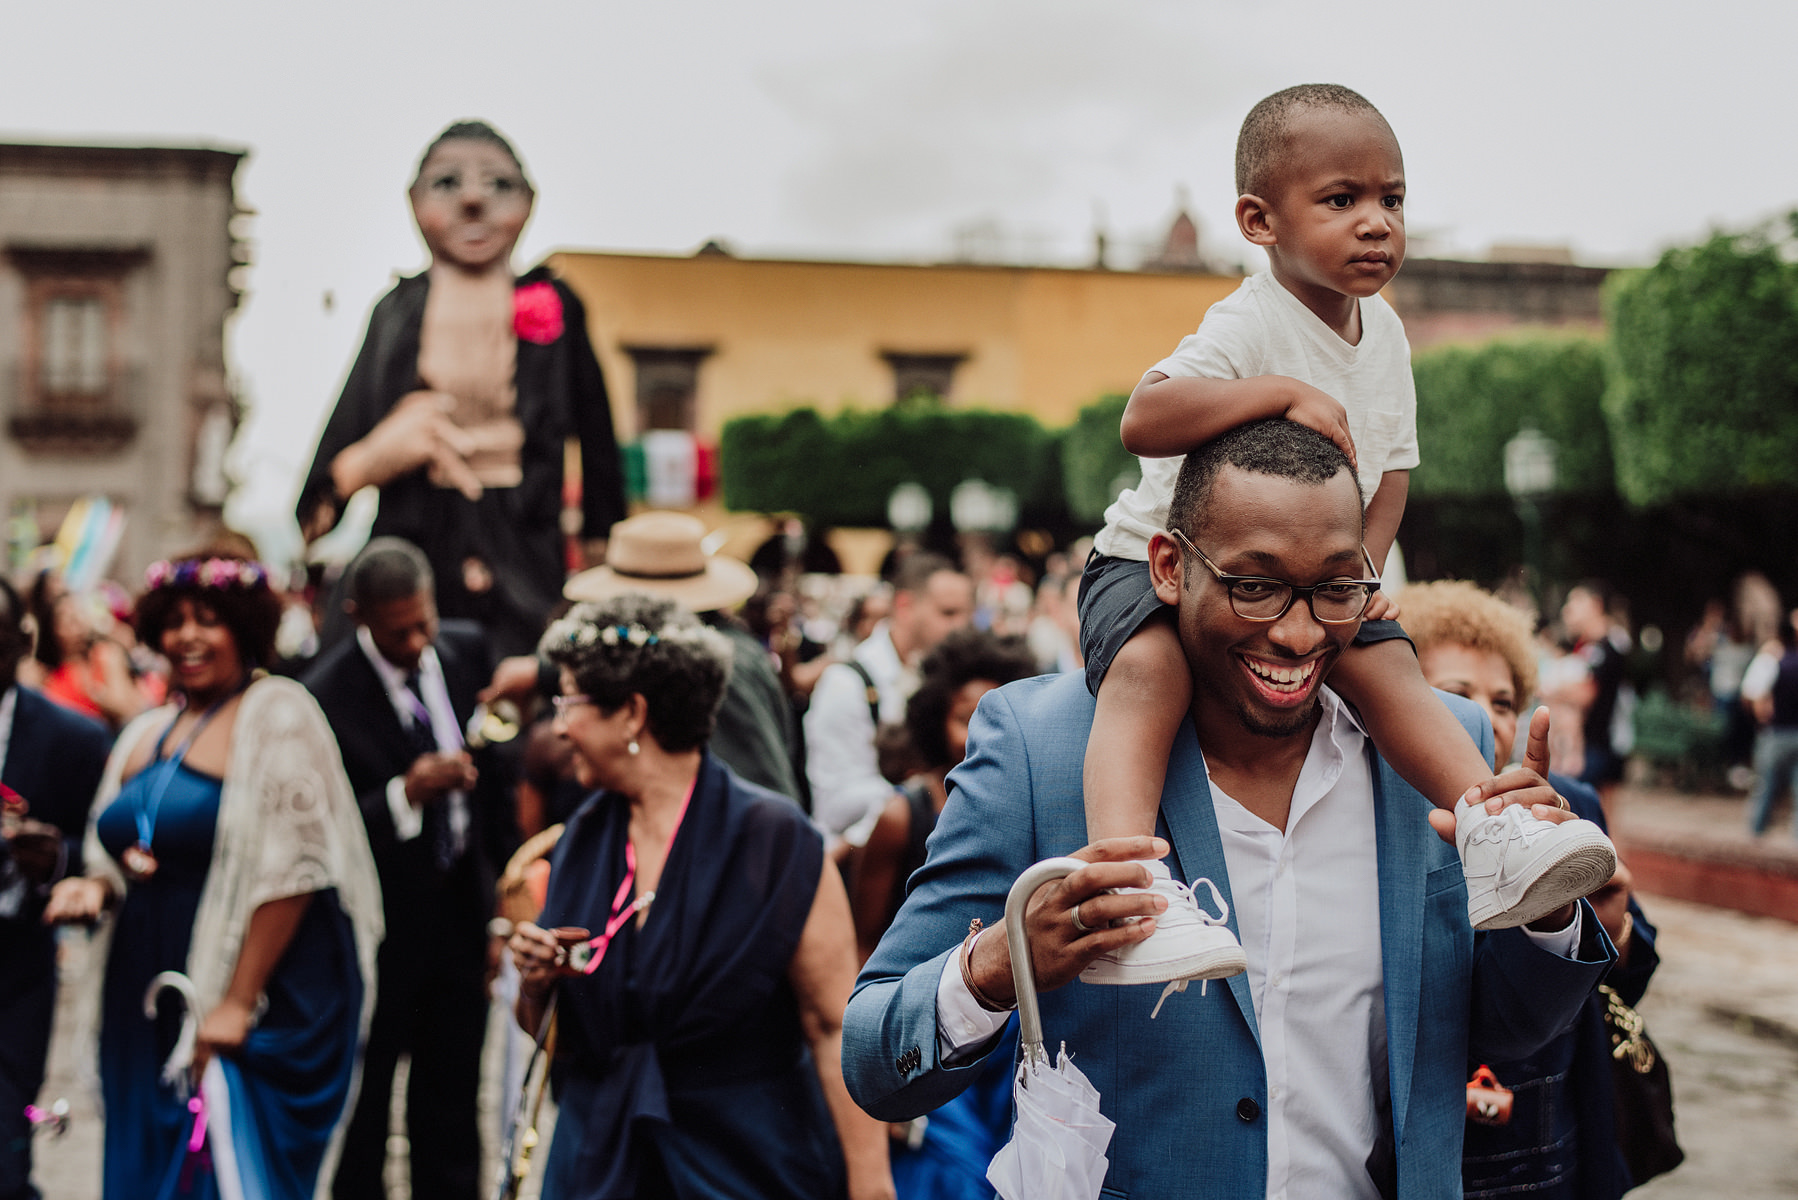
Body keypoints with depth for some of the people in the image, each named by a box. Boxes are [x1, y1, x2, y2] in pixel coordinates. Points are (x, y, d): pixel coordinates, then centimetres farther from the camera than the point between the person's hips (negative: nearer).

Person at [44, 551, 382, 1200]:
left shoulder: (276, 715, -9)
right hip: (149, 1011, 7)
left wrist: (238, 1002, -19)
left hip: (264, 1000, -7)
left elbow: (289, 871, -16)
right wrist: (96, 887, 1)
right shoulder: (145, 734, 15)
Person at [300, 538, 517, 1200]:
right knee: (362, 1109, 9)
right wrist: (404, 793, -33)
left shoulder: (467, 650, -1)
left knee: (450, 1103, 14)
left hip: (461, 903, 5)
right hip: (379, 922, -5)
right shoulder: (325, 696, -19)